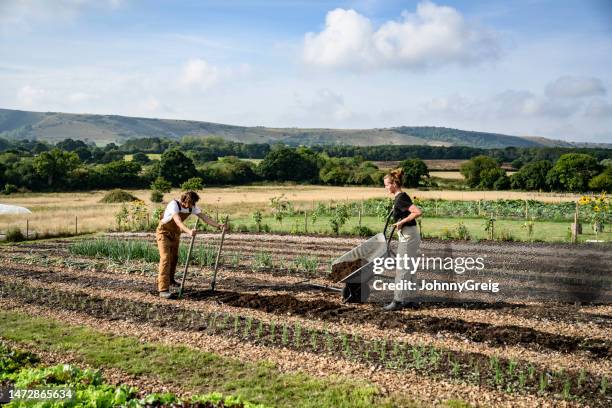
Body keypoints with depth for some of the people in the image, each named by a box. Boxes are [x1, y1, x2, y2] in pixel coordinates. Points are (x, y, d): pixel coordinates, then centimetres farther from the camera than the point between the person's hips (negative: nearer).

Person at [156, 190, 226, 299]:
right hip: (164, 233, -7)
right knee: (166, 258, -18)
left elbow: (204, 218, -11)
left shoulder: (192, 207, -10)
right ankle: (163, 290, -22)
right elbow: (178, 221, -46)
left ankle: (170, 280, 44)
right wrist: (188, 231, -62)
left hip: (175, 234, 7)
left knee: (174, 258, 19)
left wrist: (218, 225, -25)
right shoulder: (174, 205, -31)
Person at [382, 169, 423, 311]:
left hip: (408, 236, -10)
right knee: (408, 269, 13)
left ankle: (398, 301, 0)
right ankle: (406, 299, 20)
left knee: (401, 269, -5)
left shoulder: (401, 199, -18)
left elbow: (418, 212, -27)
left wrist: (402, 222, -21)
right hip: (406, 236, 10)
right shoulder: (398, 198, 11)